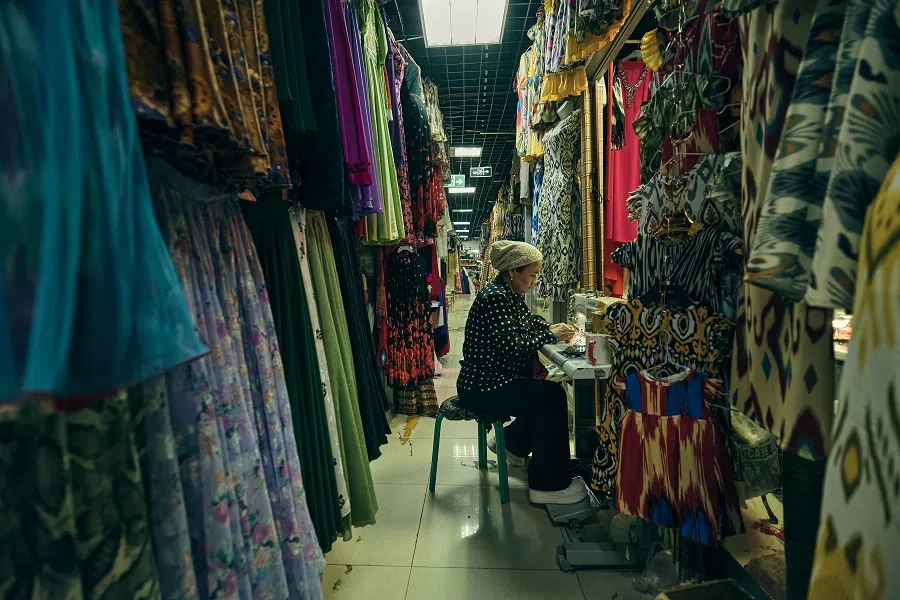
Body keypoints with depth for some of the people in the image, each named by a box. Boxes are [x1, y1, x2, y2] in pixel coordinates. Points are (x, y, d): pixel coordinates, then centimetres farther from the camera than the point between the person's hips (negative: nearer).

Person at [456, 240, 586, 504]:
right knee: (551, 397, -17)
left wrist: (551, 327, 0)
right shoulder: (494, 298, -23)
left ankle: (512, 443, 29)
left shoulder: (510, 293, 7)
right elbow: (514, 348, -27)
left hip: (497, 377, 10)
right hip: (481, 389, -10)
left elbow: (528, 320, 20)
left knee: (548, 389, 10)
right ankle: (548, 485, -6)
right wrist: (551, 336, -15)